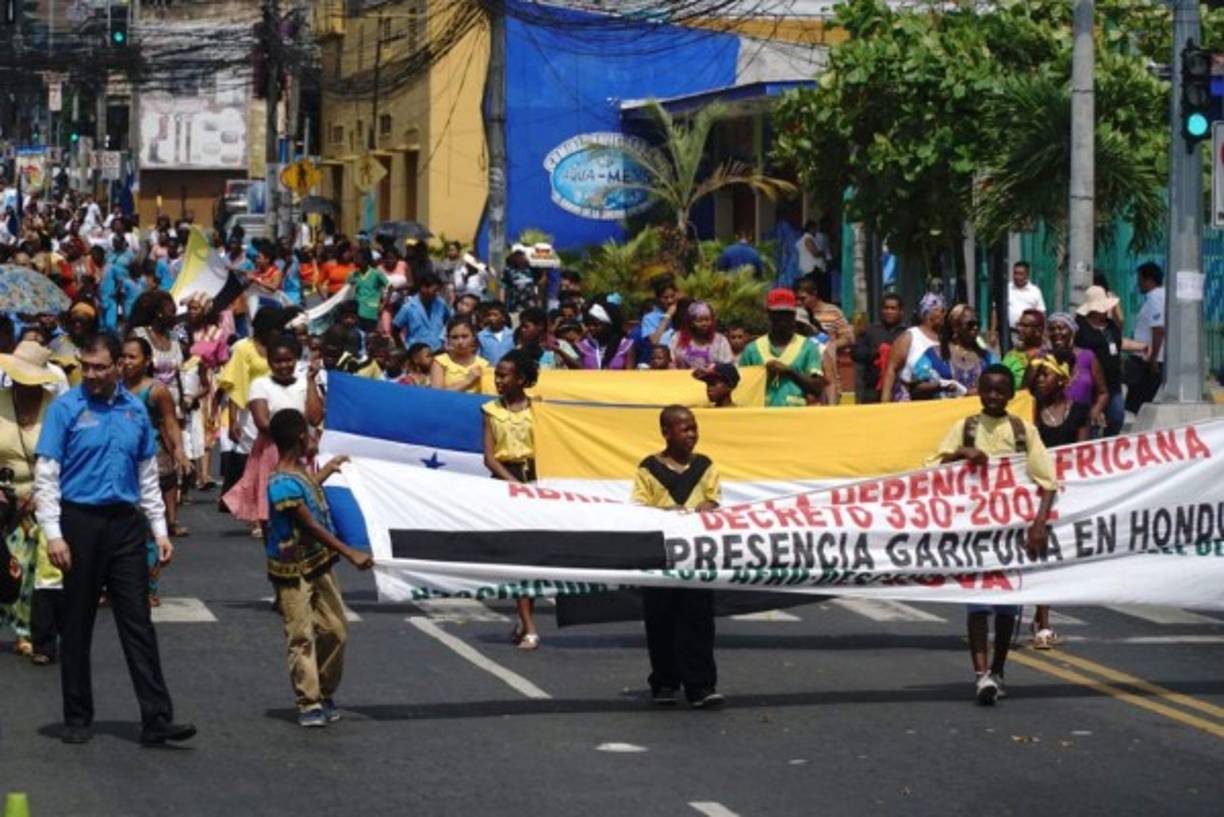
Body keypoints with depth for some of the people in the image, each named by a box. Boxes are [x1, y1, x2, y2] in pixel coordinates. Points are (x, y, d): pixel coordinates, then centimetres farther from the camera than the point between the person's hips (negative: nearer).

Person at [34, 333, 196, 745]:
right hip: (80, 521, -3)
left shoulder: (135, 410, 8)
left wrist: (160, 531, 11)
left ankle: (157, 720, -3)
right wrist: (54, 535, -14)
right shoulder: (66, 409, -5)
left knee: (138, 624, 0)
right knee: (77, 626, 5)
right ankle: (78, 719, 15)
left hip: (126, 523, 3)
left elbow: (148, 476, 15)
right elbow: (46, 476, -7)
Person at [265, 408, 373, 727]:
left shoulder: (300, 471, 6)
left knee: (335, 631, 9)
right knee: (302, 638, -3)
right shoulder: (283, 484, -23)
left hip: (318, 563, 9)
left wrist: (328, 469, 44)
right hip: (293, 571, -9)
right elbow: (311, 527, -24)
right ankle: (309, 704, 2)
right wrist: (350, 554, -24)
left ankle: (326, 694, 23)